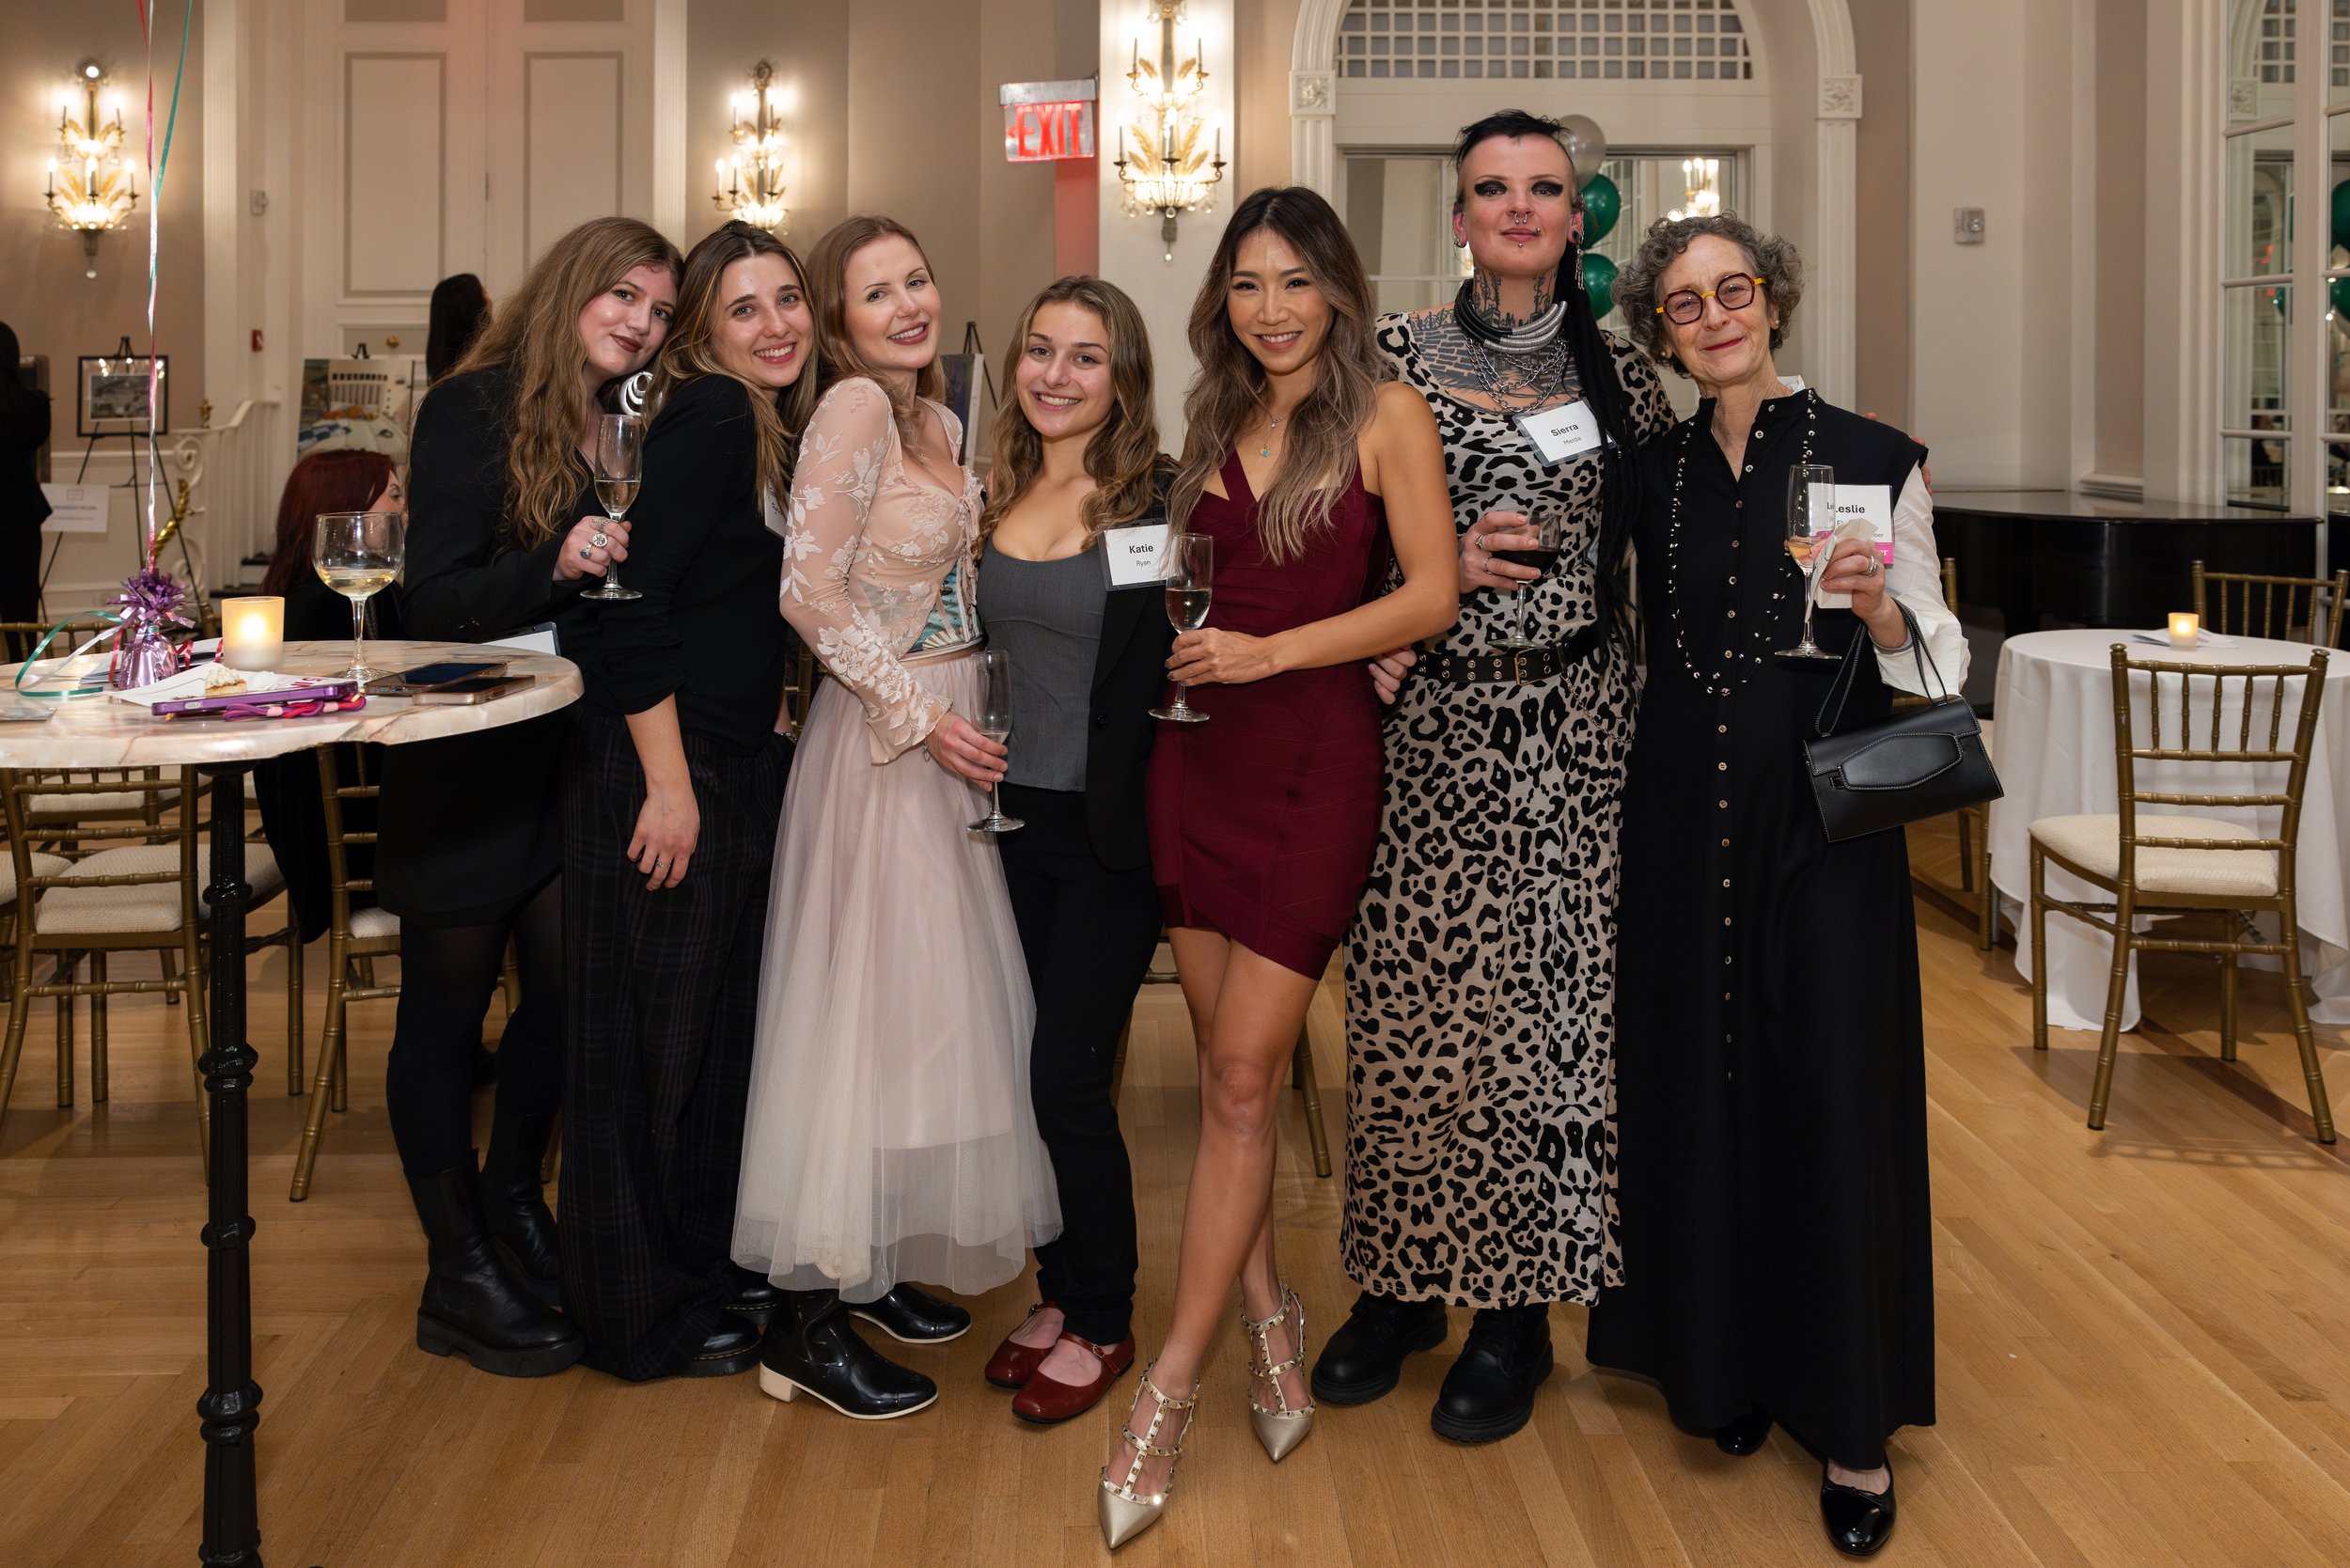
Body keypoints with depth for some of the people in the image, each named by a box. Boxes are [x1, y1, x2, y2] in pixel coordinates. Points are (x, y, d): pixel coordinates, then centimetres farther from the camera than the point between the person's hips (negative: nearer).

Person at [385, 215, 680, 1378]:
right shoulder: (472, 413, -11)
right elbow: (434, 601, -18)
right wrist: (554, 564, -32)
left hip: (573, 761, 6)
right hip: (464, 766, -6)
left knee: (569, 989, 9)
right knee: (446, 1010, 4)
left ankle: (512, 1198, 34)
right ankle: (459, 1278, 15)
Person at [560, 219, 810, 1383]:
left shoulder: (777, 432, 13)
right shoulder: (707, 419, -14)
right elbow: (635, 602, -20)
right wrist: (668, 784, -22)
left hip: (741, 765, 9)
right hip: (663, 767, -9)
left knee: (724, 1026, 16)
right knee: (653, 1036, 1)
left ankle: (710, 1270, 31)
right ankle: (647, 1316, 13)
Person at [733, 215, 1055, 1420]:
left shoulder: (940, 424, 13)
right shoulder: (854, 406, -13)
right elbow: (810, 590, -20)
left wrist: (965, 714, 7)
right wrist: (922, 716, -19)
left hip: (948, 735, 9)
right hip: (882, 737, -9)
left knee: (927, 1000, 13)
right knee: (863, 1005, -5)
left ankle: (877, 1264, 26)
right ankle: (808, 1320, 3)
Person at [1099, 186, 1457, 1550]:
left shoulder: (1387, 413, -3)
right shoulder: (1218, 423, 14)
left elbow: (1431, 597, -10)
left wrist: (1272, 651, -15)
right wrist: (1182, 636, 4)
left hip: (1315, 756, -6)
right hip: (1201, 755, 6)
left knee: (1244, 1073, -7)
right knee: (1230, 1065, 8)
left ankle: (1169, 1393, -2)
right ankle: (1269, 1321, 22)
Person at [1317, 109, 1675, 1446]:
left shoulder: (1622, 377, 7)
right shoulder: (1394, 358, 4)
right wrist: (1439, 559, -11)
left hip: (1574, 728, 0)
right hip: (1431, 719, 0)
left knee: (1549, 997, 1)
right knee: (1408, 997, 2)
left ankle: (1519, 1311, 14)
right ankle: (1404, 1281, 20)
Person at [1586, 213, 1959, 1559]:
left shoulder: (1873, 460, -2)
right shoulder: (1653, 472, 8)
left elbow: (1942, 661, 1)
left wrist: (1883, 613, -20)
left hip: (1825, 812, -3)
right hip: (1684, 815, 3)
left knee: (1833, 1094, -1)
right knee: (1694, 1080, 7)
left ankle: (1853, 1423, 11)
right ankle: (1719, 1359, 25)